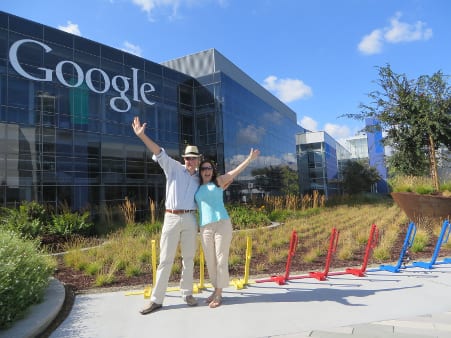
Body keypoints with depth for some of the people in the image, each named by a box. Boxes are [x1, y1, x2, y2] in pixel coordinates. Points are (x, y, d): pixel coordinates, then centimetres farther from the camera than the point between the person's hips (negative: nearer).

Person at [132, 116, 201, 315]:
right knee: (165, 259, 1)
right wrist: (142, 136, -22)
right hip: (171, 218, -3)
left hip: (190, 220, 3)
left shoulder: (199, 178, 12)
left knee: (189, 258, 9)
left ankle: (187, 293, 24)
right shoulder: (174, 168, 1)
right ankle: (156, 299, 9)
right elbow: (159, 153, -12)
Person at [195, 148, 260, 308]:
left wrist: (250, 158, -3)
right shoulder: (197, 188, 17)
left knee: (221, 260, -2)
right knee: (210, 261, 8)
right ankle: (216, 290, 24)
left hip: (222, 224, -3)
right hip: (205, 228, 3)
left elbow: (234, 172, 2)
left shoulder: (218, 182, 8)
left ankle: (219, 294, 7)